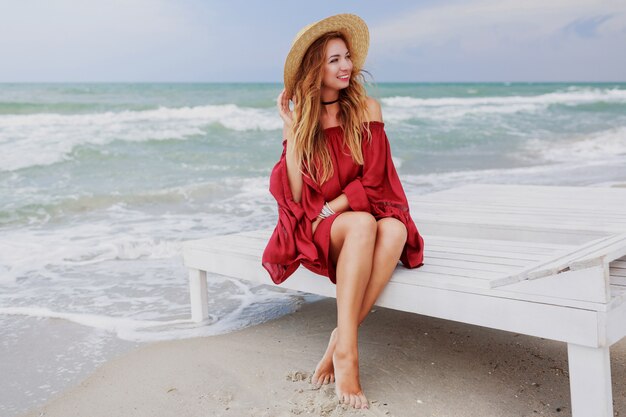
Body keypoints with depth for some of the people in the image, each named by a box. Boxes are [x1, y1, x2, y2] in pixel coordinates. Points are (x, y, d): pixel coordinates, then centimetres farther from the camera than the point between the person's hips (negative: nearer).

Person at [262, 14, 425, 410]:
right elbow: (295, 197, -9)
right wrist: (291, 131, -12)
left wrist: (330, 209, -15)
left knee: (395, 229, -34)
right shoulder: (301, 117, 1)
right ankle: (347, 352, -35)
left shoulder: (366, 109, 1)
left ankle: (339, 342, -28)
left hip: (368, 212, 1)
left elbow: (372, 181, -3)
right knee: (362, 225, -36)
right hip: (315, 230, -1)